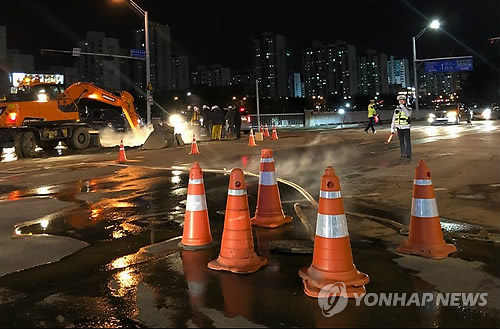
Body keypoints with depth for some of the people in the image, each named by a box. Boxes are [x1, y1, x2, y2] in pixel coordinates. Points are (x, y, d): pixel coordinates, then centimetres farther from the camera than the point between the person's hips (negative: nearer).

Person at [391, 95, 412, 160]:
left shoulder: (408, 109, -2)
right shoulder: (396, 109, 10)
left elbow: (408, 114, -25)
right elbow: (393, 119, 14)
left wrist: (403, 107, -27)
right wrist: (392, 128, 11)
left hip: (406, 127, -4)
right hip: (399, 128, 4)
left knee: (407, 141, -8)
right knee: (401, 142, 11)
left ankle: (408, 155, -6)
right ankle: (403, 153, 22)